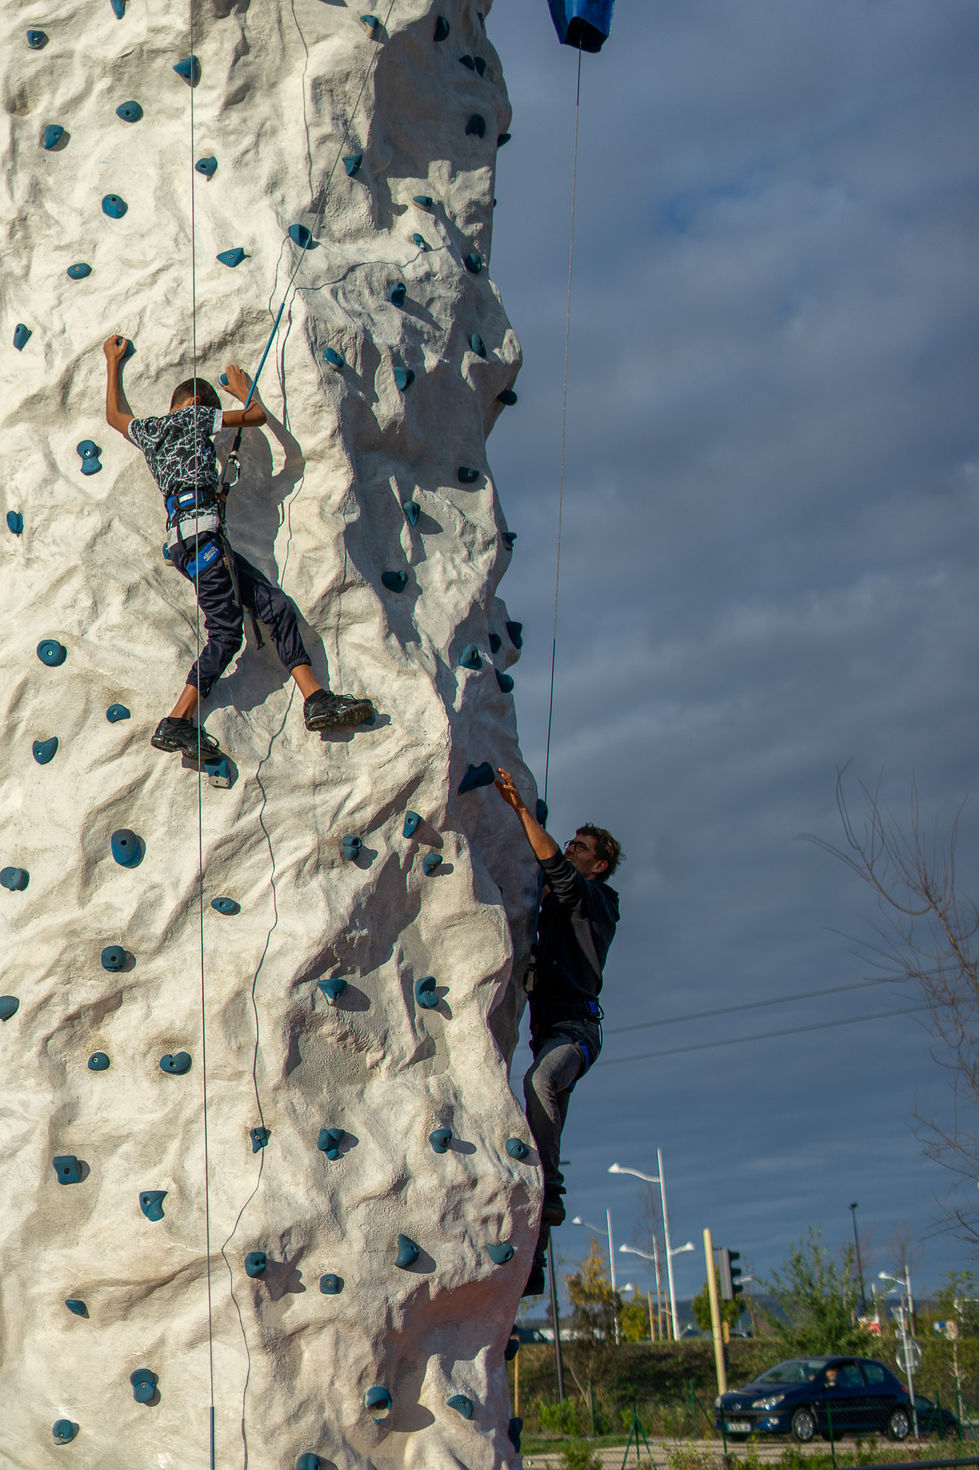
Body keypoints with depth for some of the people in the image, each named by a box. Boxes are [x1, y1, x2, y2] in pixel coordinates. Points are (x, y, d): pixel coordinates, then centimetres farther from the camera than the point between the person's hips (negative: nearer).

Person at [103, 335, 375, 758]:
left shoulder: (147, 430, 27)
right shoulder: (194, 416, 8)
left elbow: (114, 415, 49)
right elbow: (256, 416, 14)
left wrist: (113, 363, 58)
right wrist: (243, 389, 34)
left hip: (182, 536, 9)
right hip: (199, 528, -9)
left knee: (277, 605, 3)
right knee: (225, 631, -13)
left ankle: (316, 699, -6)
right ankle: (176, 723, -15)